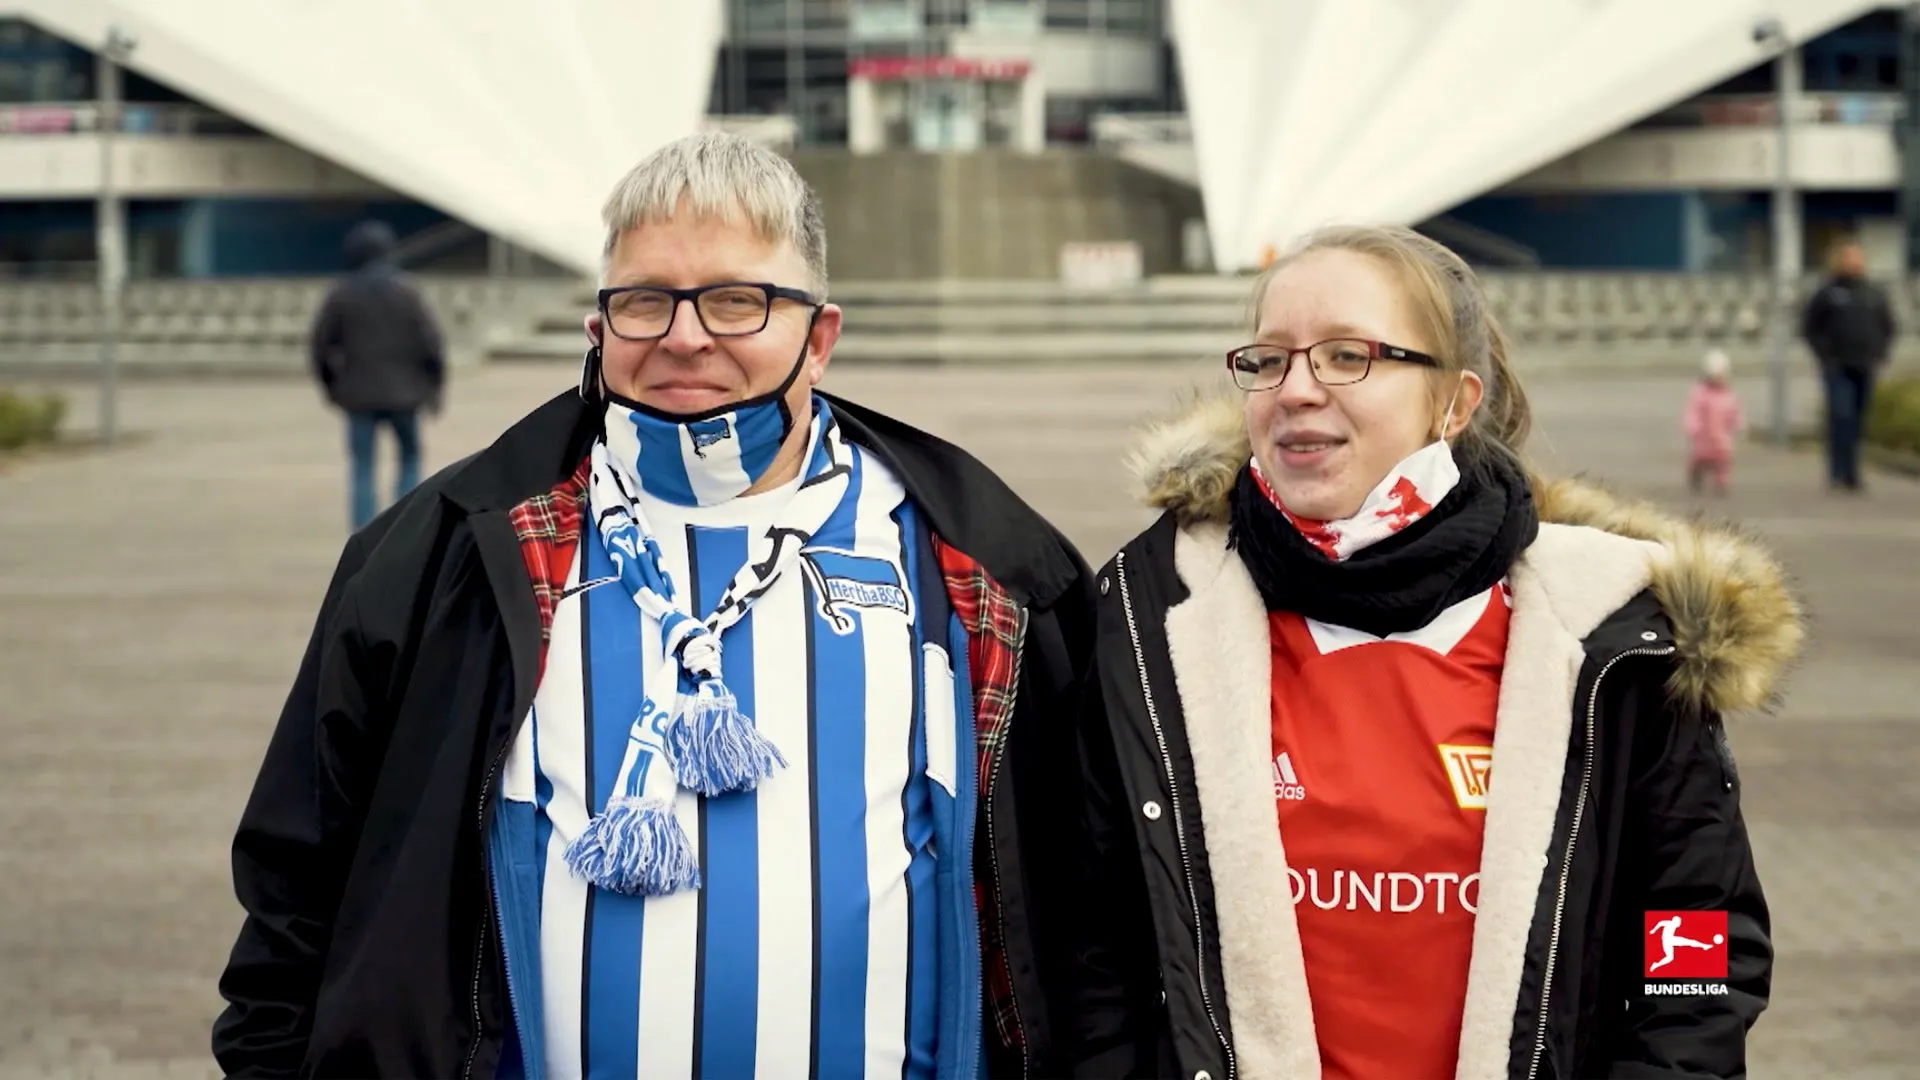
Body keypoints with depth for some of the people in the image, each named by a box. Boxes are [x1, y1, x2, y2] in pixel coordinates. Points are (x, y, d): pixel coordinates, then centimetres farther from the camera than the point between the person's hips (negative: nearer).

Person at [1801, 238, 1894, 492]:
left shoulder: (1875, 294, 11)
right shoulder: (1828, 293, 0)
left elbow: (1888, 327, 20)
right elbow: (1809, 327, 2)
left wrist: (1881, 355, 7)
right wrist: (1825, 356, -6)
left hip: (1866, 370, 4)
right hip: (1838, 369, -4)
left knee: (1858, 422, 5)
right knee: (1841, 417, -14)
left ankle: (1848, 474, 12)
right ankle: (1842, 472, -13)